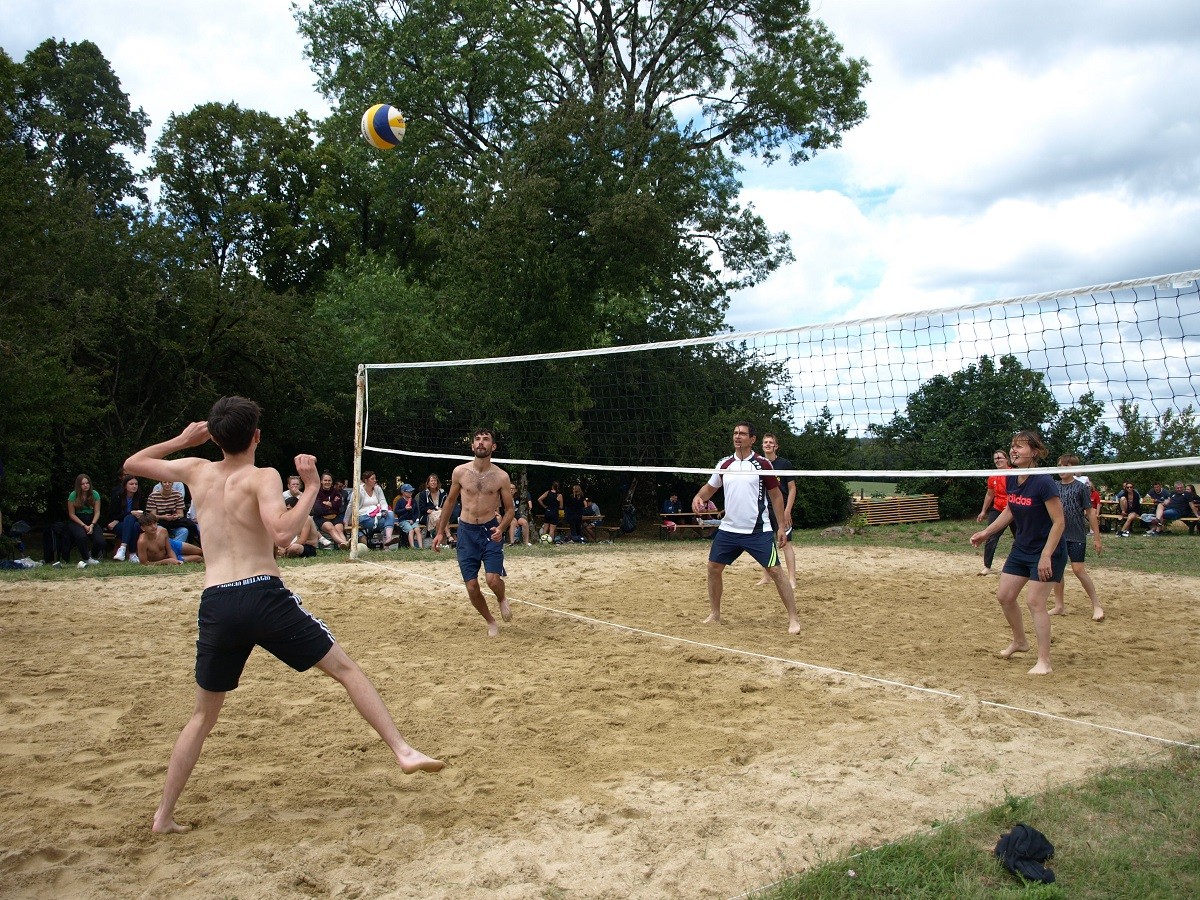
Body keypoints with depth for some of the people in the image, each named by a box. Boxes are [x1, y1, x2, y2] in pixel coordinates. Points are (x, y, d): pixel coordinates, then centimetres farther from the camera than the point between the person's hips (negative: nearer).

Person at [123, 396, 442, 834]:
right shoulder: (262, 477, -1)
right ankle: (403, 751, 0)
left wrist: (181, 440, 35)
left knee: (203, 714, 20)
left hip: (215, 606, 4)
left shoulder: (196, 470, 12)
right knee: (346, 668, 5)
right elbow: (282, 532, -19)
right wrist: (312, 488, -10)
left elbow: (133, 463, 28)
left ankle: (164, 815, 22)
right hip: (263, 596, -4)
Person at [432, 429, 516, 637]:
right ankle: (491, 622, 24)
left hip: (490, 530, -2)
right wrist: (440, 531, 12)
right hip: (466, 531, 2)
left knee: (493, 579, -18)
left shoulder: (501, 477, -7)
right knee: (472, 586, 0)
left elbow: (510, 508, 2)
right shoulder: (460, 472, -3)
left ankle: (502, 600, 19)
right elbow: (450, 501, 11)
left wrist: (501, 528, -17)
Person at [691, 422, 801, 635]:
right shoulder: (725, 464, 6)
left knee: (775, 571, -8)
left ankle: (793, 619, 1)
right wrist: (698, 497, -5)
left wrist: (782, 526, -4)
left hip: (758, 531, -4)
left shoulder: (762, 464, -5)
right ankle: (715, 613, 24)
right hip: (729, 529, 4)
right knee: (714, 568, 6)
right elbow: (710, 487, 18)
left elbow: (776, 495, 0)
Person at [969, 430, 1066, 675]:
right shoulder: (1011, 480, -2)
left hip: (1046, 553, -8)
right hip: (1021, 549, 8)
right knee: (1004, 596, 10)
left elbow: (1059, 522, -21)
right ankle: (1019, 641, 33)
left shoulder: (1043, 483, -23)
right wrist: (986, 533, 11)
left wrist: (1046, 556, -25)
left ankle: (1044, 662, -1)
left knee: (1034, 601, -10)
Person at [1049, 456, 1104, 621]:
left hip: (1076, 536, -5)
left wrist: (1096, 538, -5)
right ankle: (1059, 606, 15)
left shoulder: (1081, 487, -5)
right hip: (1058, 535, 5)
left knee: (1078, 569, -8)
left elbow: (1090, 512, -4)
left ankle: (1097, 605, 6)